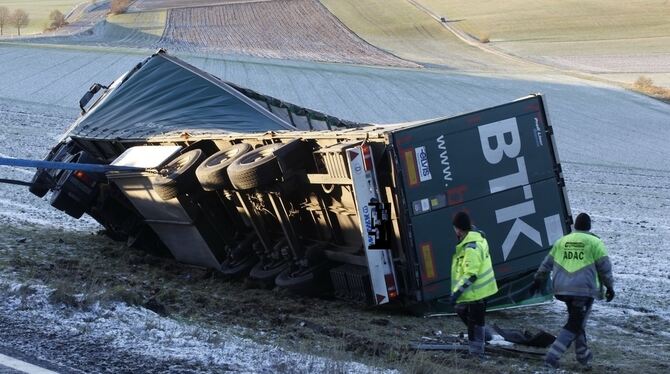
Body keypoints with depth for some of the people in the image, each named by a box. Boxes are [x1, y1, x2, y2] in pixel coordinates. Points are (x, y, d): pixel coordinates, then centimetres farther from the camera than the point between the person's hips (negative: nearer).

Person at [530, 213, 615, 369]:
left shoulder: (562, 241, 13)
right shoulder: (594, 242, 0)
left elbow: (547, 264, 18)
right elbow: (604, 267, 2)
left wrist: (538, 280, 26)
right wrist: (609, 286, 11)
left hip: (563, 289, 5)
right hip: (584, 290, -5)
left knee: (577, 321, 21)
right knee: (574, 325, -2)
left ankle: (583, 355, 28)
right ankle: (552, 356, -12)